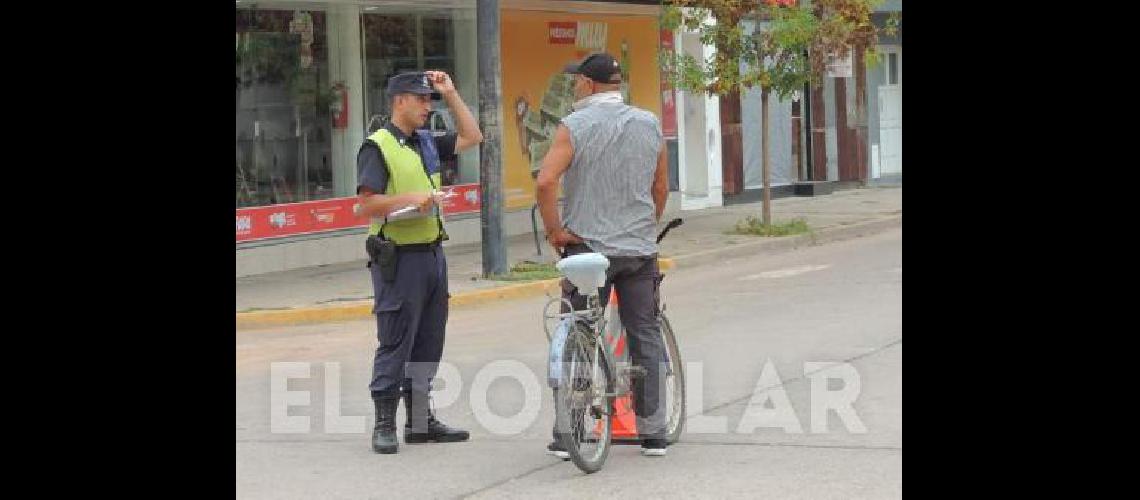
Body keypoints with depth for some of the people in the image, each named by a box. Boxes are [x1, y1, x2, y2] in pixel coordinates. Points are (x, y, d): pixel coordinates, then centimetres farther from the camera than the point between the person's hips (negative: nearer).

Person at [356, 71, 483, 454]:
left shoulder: (427, 143, 15)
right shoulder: (377, 147, -9)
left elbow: (471, 137, 21)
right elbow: (367, 204, -15)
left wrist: (450, 93, 15)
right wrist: (410, 198, -25)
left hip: (432, 254, 8)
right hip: (398, 259, -8)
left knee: (428, 344, 11)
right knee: (395, 345, -5)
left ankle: (420, 420, 19)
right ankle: (384, 425, 0)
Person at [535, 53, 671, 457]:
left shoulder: (575, 126, -8)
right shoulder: (649, 124, 5)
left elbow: (546, 181, -20)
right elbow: (661, 187, 12)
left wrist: (554, 229, -8)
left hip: (587, 246, -3)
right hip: (640, 249, 3)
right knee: (646, 337, 9)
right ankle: (653, 433, 10)